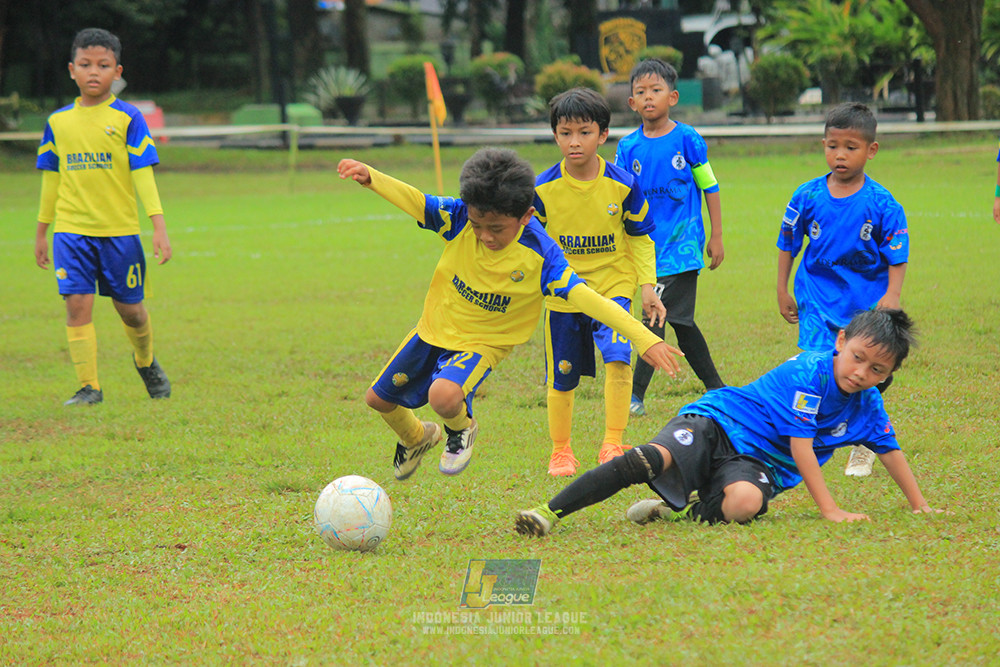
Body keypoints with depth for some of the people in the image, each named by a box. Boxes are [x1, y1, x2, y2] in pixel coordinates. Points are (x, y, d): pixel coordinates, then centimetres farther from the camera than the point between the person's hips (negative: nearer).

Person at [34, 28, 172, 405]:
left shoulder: (127, 119, -2)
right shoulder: (58, 123, 6)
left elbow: (143, 175, -4)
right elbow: (51, 179, 15)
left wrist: (159, 226, -11)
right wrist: (42, 232, 18)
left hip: (120, 230, -1)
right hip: (71, 230, 1)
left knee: (129, 309, 9)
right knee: (77, 304, -11)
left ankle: (146, 362, 38)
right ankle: (88, 386, -7)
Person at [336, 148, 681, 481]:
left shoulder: (540, 254, -26)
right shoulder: (458, 218, -19)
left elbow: (585, 297, -30)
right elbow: (412, 200, -20)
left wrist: (644, 339, -37)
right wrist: (369, 176, -40)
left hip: (482, 343, -4)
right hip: (434, 329, 4)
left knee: (443, 395, -33)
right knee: (378, 397, 14)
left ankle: (461, 428, 5)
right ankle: (416, 438, 49)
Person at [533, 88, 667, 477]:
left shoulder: (623, 185, -10)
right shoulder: (543, 189, -9)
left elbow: (640, 238, 4)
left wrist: (647, 286, 0)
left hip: (613, 287, -1)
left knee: (618, 359, -23)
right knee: (562, 379, 9)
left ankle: (613, 445, -15)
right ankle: (561, 452, 29)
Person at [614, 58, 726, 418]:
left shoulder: (687, 139, -5)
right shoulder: (628, 147, 4)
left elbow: (709, 187, 3)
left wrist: (716, 237, 1)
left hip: (682, 243, -5)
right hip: (648, 244, 5)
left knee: (657, 316, -13)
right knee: (679, 320, 11)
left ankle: (635, 394, -12)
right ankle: (716, 390, 23)